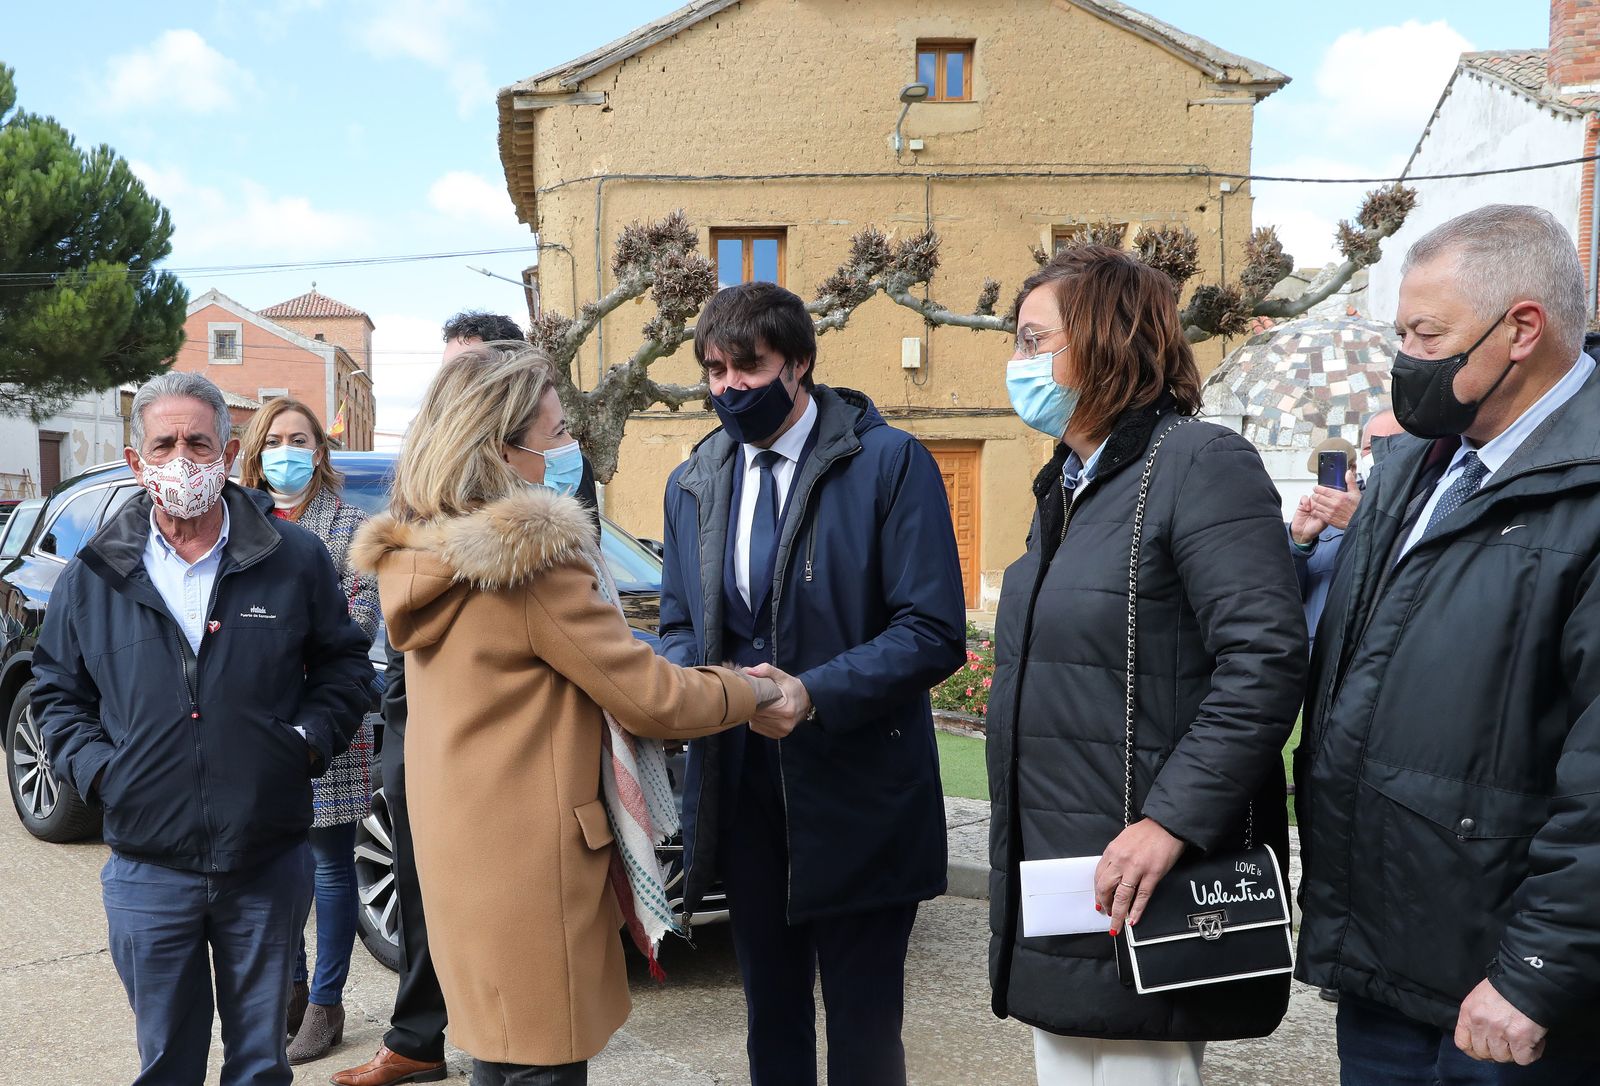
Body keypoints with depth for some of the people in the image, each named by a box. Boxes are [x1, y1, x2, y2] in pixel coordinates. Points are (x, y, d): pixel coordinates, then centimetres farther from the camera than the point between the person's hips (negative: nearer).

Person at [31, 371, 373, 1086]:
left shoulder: (296, 559, -1)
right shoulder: (93, 577, 3)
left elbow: (344, 663, 9)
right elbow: (57, 691, 12)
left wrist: (311, 739, -6)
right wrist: (98, 768, -3)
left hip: (269, 864, -1)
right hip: (147, 869, 1)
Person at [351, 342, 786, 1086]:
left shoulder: (417, 554, 6)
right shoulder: (533, 557, -20)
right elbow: (648, 698, -16)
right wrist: (756, 690, 0)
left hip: (461, 854, 9)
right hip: (528, 865, -9)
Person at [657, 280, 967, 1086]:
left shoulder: (889, 463, -9)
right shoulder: (693, 483, 8)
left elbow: (933, 633, -13)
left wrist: (814, 694, -25)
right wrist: (687, 682, -9)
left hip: (859, 798, -5)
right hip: (742, 787, 5)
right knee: (772, 1018, 19)